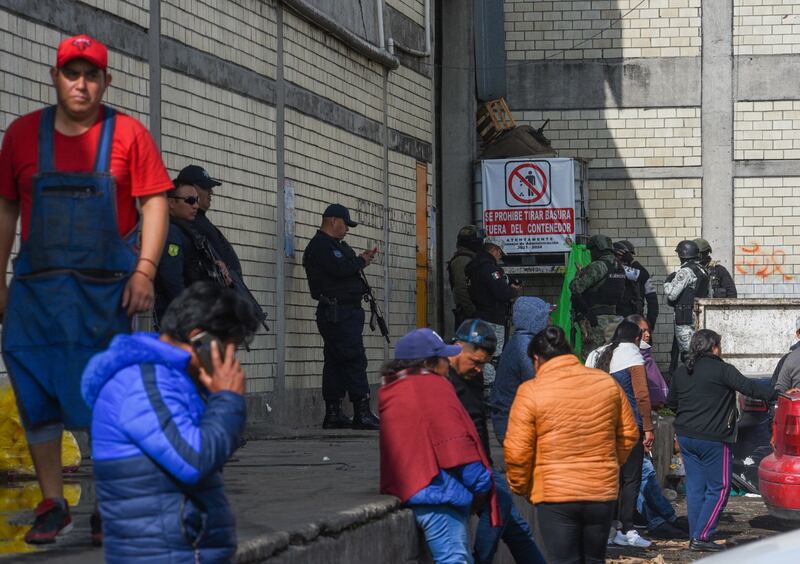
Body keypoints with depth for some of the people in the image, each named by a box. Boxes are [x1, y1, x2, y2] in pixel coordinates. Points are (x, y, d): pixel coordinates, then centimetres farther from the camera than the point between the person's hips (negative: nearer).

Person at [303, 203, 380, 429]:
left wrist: (361, 260, 5)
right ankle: (362, 413, -17)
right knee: (354, 359, -14)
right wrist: (361, 261, -5)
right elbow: (340, 269, -21)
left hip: (344, 311, 11)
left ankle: (333, 414, 10)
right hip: (338, 311, -11)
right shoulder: (321, 246, -10)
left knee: (336, 361, 9)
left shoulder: (334, 245, 24)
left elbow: (346, 268, 20)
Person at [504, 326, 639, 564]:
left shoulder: (531, 392, -9)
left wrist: (520, 487, 7)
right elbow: (629, 434, 12)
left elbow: (517, 452, -10)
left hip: (556, 495, -4)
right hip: (602, 492, 4)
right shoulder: (607, 382, 4)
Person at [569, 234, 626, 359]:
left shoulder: (597, 266, -14)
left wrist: (579, 274, -1)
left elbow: (576, 287, -20)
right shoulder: (619, 268, 12)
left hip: (597, 320, -8)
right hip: (615, 318, 8)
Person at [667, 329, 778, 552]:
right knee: (719, 488, 0)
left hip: (685, 436, 7)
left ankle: (695, 537, 12)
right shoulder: (721, 370, -11)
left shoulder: (680, 372, 10)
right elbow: (749, 387, -15)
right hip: (712, 439, -7)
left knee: (695, 487, 12)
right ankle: (702, 536, -6)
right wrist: (778, 394, -9)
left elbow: (671, 402, 19)